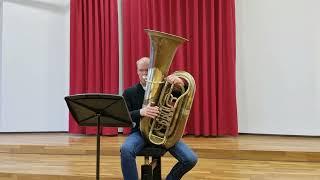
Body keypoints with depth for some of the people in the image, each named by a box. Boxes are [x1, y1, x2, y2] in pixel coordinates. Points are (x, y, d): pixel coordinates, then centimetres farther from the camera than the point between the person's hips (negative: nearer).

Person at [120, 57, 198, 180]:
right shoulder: (129, 93, 3)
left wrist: (180, 82, -25)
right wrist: (141, 112, -30)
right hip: (141, 131, -1)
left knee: (191, 159, -17)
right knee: (126, 149, -36)